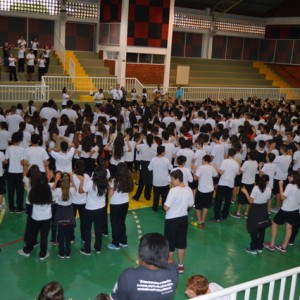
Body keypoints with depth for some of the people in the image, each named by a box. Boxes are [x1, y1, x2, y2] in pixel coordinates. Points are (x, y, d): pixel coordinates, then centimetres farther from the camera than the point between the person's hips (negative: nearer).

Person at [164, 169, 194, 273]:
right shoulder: (188, 190, -4)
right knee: (181, 243, 18)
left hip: (172, 220, -6)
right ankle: (180, 266, 29)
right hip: (183, 218, 6)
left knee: (170, 244, 9)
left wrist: (167, 205, -1)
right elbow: (190, 204, 8)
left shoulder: (173, 191, -23)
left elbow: (166, 207, -22)